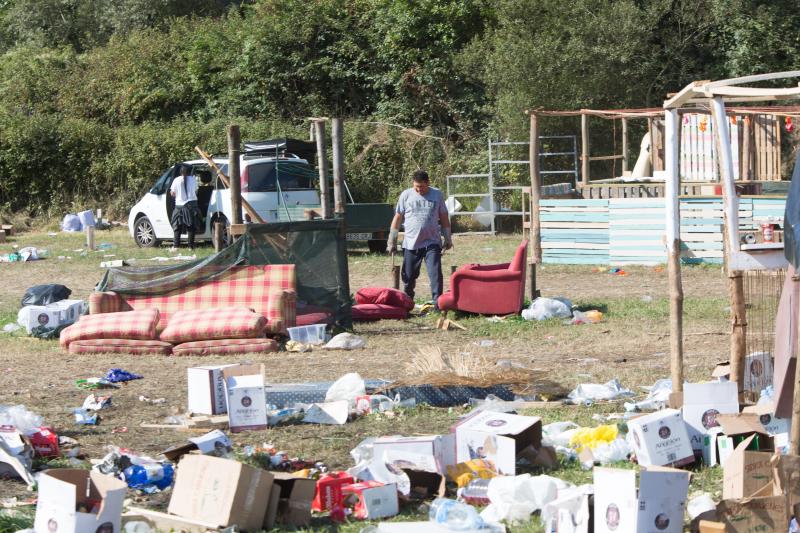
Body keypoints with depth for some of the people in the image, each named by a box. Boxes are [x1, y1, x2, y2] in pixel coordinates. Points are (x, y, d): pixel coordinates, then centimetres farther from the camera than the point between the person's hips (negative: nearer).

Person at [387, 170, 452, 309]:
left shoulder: (437, 195, 4)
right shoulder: (406, 195, 2)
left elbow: (444, 218, 11)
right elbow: (397, 218, 6)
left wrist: (448, 238, 11)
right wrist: (392, 241, 5)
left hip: (432, 243, -1)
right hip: (411, 244, 1)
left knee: (435, 274, -11)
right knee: (409, 276, 8)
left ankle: (437, 302, -11)